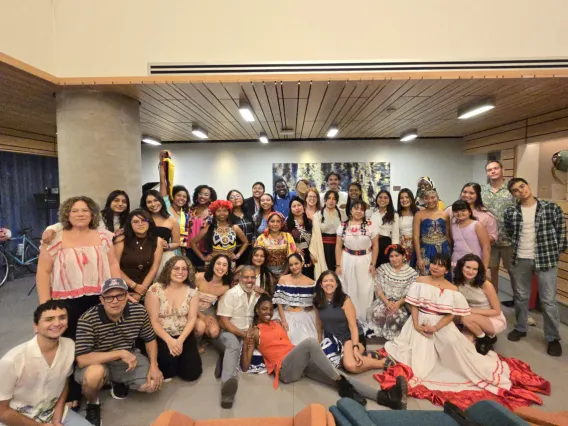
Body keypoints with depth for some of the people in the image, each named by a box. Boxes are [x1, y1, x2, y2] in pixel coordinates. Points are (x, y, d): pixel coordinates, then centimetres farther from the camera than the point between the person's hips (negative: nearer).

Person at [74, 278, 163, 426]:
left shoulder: (139, 311, -14)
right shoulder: (87, 320, -26)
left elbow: (150, 339, 0)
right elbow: (82, 360, -30)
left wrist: (154, 365, -14)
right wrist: (120, 353, -32)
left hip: (128, 359, 4)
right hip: (97, 363, -3)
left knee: (154, 384, -12)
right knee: (95, 373, -37)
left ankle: (118, 381, 19)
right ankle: (93, 404, 1)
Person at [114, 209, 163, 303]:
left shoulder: (157, 241, 0)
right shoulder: (122, 240, -4)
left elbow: (154, 269, -2)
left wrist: (141, 291, -8)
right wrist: (134, 286, -8)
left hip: (145, 289, 1)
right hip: (122, 288, -1)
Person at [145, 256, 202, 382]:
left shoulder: (192, 291, -3)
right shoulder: (155, 289, -11)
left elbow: (192, 318, -5)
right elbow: (153, 320, -12)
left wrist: (180, 340, -19)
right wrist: (169, 340, -22)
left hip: (184, 336, 2)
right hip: (161, 336, -2)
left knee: (192, 373, -7)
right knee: (169, 356, -30)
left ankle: (176, 361, 26)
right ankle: (165, 371, 8)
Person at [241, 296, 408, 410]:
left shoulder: (277, 323, 25)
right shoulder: (255, 332, 7)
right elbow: (244, 366, 1)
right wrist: (246, 342, -12)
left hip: (302, 362, 6)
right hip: (285, 369, -6)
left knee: (335, 377, -16)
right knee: (310, 342, -33)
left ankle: (384, 396, -30)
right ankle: (342, 385, -28)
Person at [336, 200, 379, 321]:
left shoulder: (370, 225, -5)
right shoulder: (343, 226, -1)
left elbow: (375, 245, -1)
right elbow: (338, 246, 2)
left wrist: (373, 264, -6)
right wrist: (338, 265, -2)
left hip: (365, 262, -1)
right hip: (347, 261, 1)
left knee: (364, 291, 6)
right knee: (348, 291, 10)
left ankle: (364, 319, 24)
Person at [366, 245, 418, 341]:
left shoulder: (411, 272, 0)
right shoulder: (383, 268, 5)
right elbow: (378, 288, -1)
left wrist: (398, 303, -19)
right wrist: (387, 302, -15)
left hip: (402, 304, -1)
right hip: (384, 301, 1)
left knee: (397, 316, -32)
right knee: (377, 313, -29)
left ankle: (394, 338, -4)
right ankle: (380, 333, -2)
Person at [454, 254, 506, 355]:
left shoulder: (486, 285, -23)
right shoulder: (458, 283, -11)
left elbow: (497, 311, -15)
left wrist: (472, 310, -24)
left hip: (495, 320, -5)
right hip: (478, 321, 5)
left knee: (466, 318, -33)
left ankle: (486, 339, -3)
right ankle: (487, 337, 12)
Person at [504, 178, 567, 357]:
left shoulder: (552, 208, -6)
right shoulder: (510, 212, -1)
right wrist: (518, 248, 7)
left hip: (546, 259, -2)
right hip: (520, 260, 2)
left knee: (548, 301, 4)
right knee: (521, 296, 15)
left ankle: (553, 338, 21)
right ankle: (520, 328, 33)